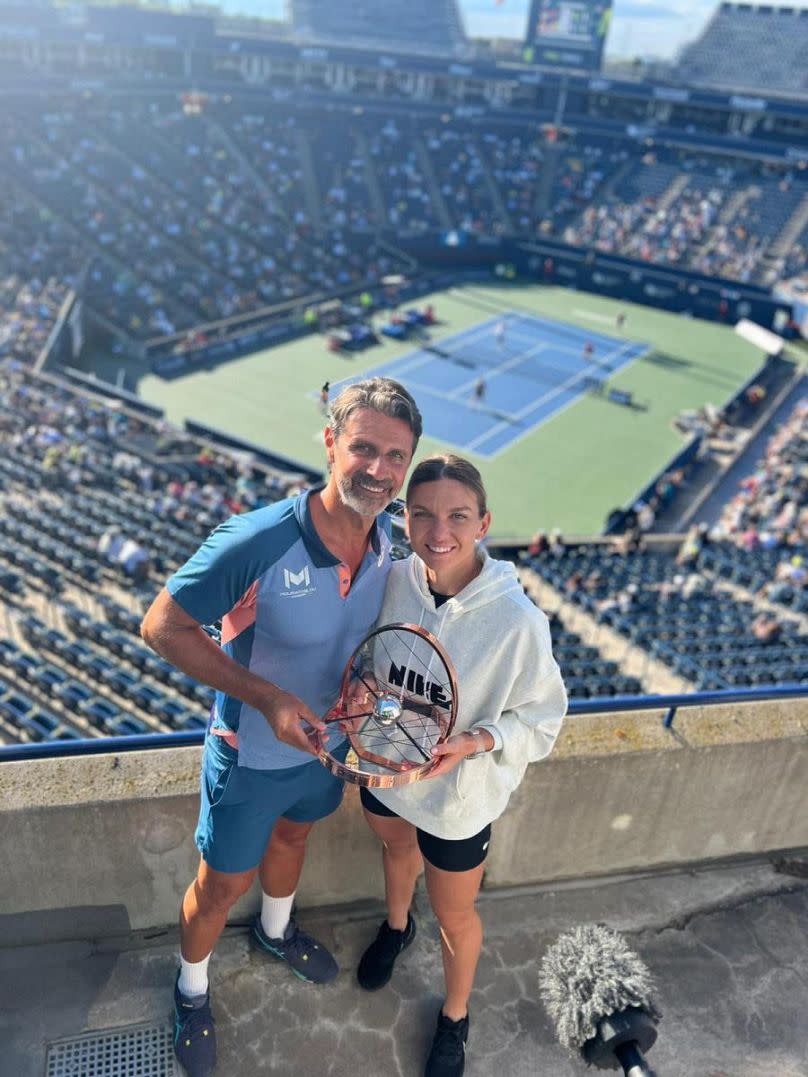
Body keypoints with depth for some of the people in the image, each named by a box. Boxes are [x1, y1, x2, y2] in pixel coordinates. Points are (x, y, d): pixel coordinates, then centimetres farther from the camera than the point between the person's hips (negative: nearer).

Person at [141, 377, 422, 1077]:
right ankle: (192, 990, 51)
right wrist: (267, 698, -33)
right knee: (224, 884, 18)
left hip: (326, 742, 6)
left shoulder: (386, 543, -15)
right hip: (252, 755, -5)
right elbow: (163, 627, -26)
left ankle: (276, 930, 65)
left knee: (291, 835, 33)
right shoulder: (258, 542, -35)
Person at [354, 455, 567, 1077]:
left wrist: (477, 741, -32)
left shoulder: (518, 620, -31)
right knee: (396, 847, 34)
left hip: (460, 793, -4)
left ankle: (456, 1018, 53)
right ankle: (397, 926, 69)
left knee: (455, 917, 20)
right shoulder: (394, 581, -20)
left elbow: (542, 716, -16)